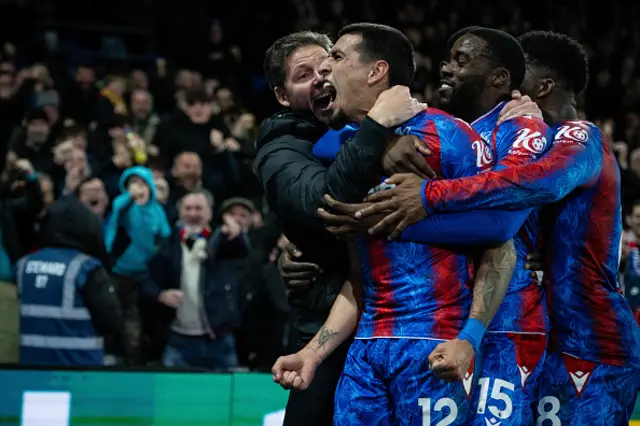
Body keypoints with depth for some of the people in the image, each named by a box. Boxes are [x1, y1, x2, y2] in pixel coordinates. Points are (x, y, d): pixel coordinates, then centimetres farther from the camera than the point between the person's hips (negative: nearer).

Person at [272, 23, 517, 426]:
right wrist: (313, 353, 8)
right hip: (368, 347, 7)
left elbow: (499, 248, -8)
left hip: (432, 346, -7)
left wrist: (469, 339, -19)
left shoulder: (445, 135, -6)